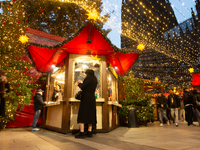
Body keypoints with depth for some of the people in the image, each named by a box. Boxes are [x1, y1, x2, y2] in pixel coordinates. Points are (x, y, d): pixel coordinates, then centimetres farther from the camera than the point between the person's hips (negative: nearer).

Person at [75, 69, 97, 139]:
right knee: (90, 115, 11)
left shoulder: (88, 78, -9)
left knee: (82, 115, -6)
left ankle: (81, 133, -8)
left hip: (86, 98, -8)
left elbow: (82, 87, -14)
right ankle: (89, 132, 14)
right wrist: (82, 83, 26)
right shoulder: (95, 79, 15)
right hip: (92, 98, 8)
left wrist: (79, 83, 6)